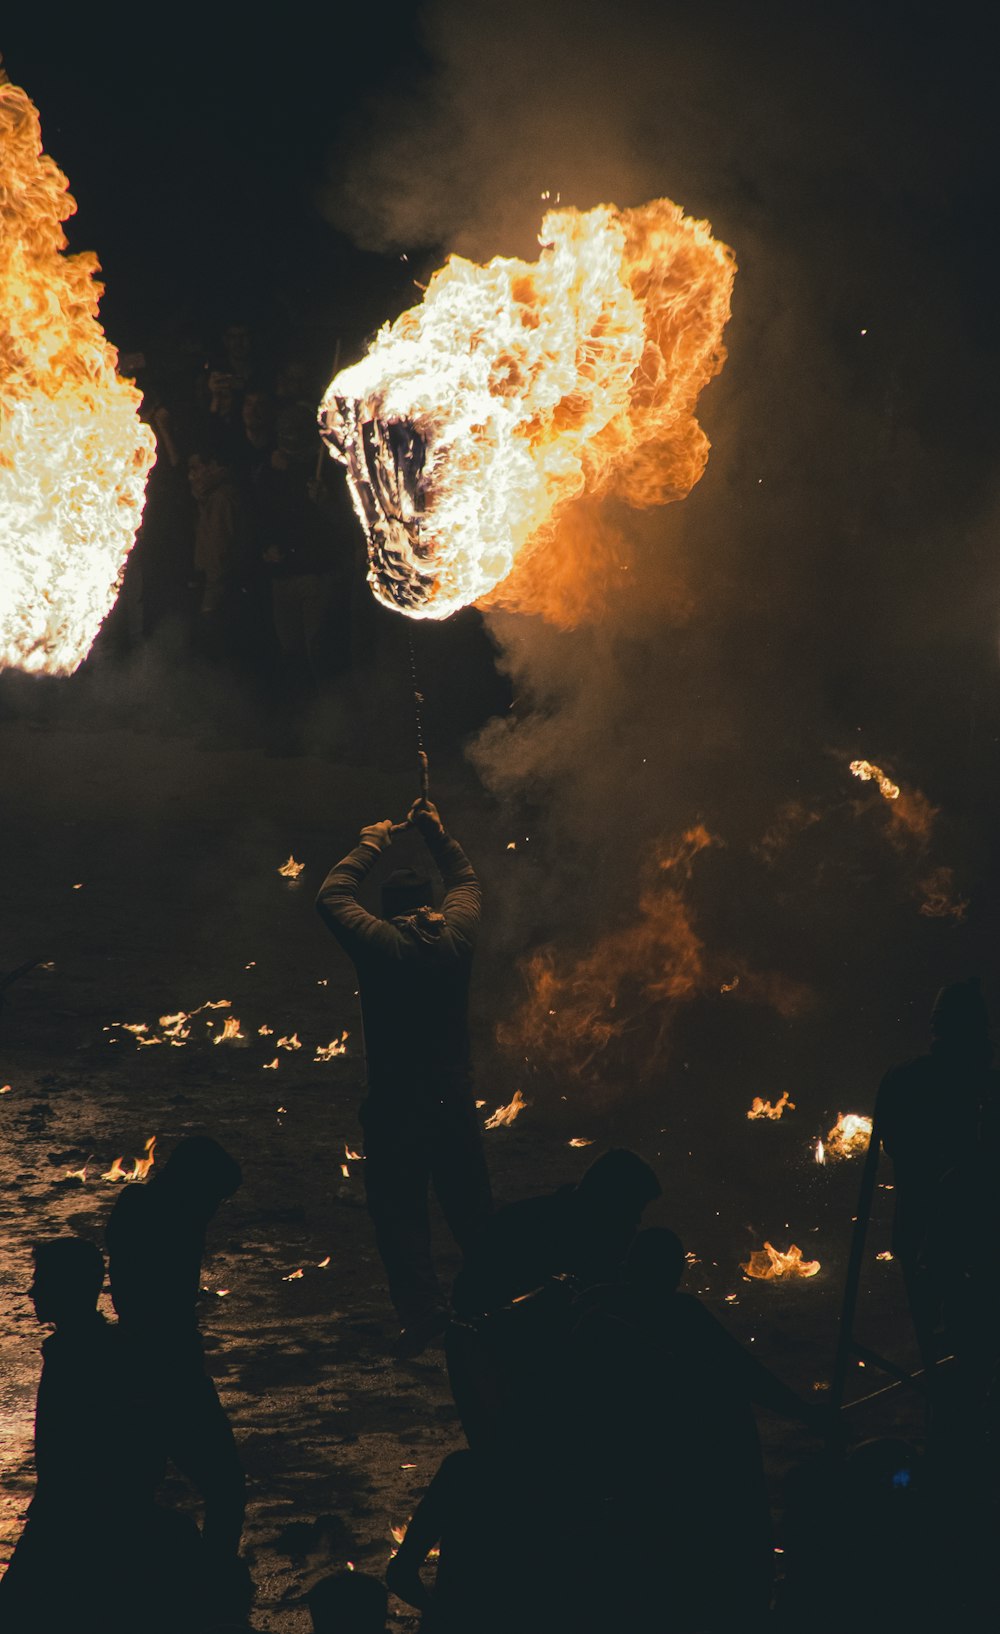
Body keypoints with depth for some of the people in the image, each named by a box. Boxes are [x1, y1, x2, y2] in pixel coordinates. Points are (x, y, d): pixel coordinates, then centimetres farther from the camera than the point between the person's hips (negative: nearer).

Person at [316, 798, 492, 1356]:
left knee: (399, 1207, 2)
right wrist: (439, 834, 22)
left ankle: (424, 1307, -5)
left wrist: (370, 847, 10)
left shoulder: (380, 943, -12)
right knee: (470, 1204, 13)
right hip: (455, 1095, 4)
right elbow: (467, 881, 18)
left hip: (396, 1101, -4)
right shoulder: (455, 934, -2)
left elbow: (333, 897, 3)